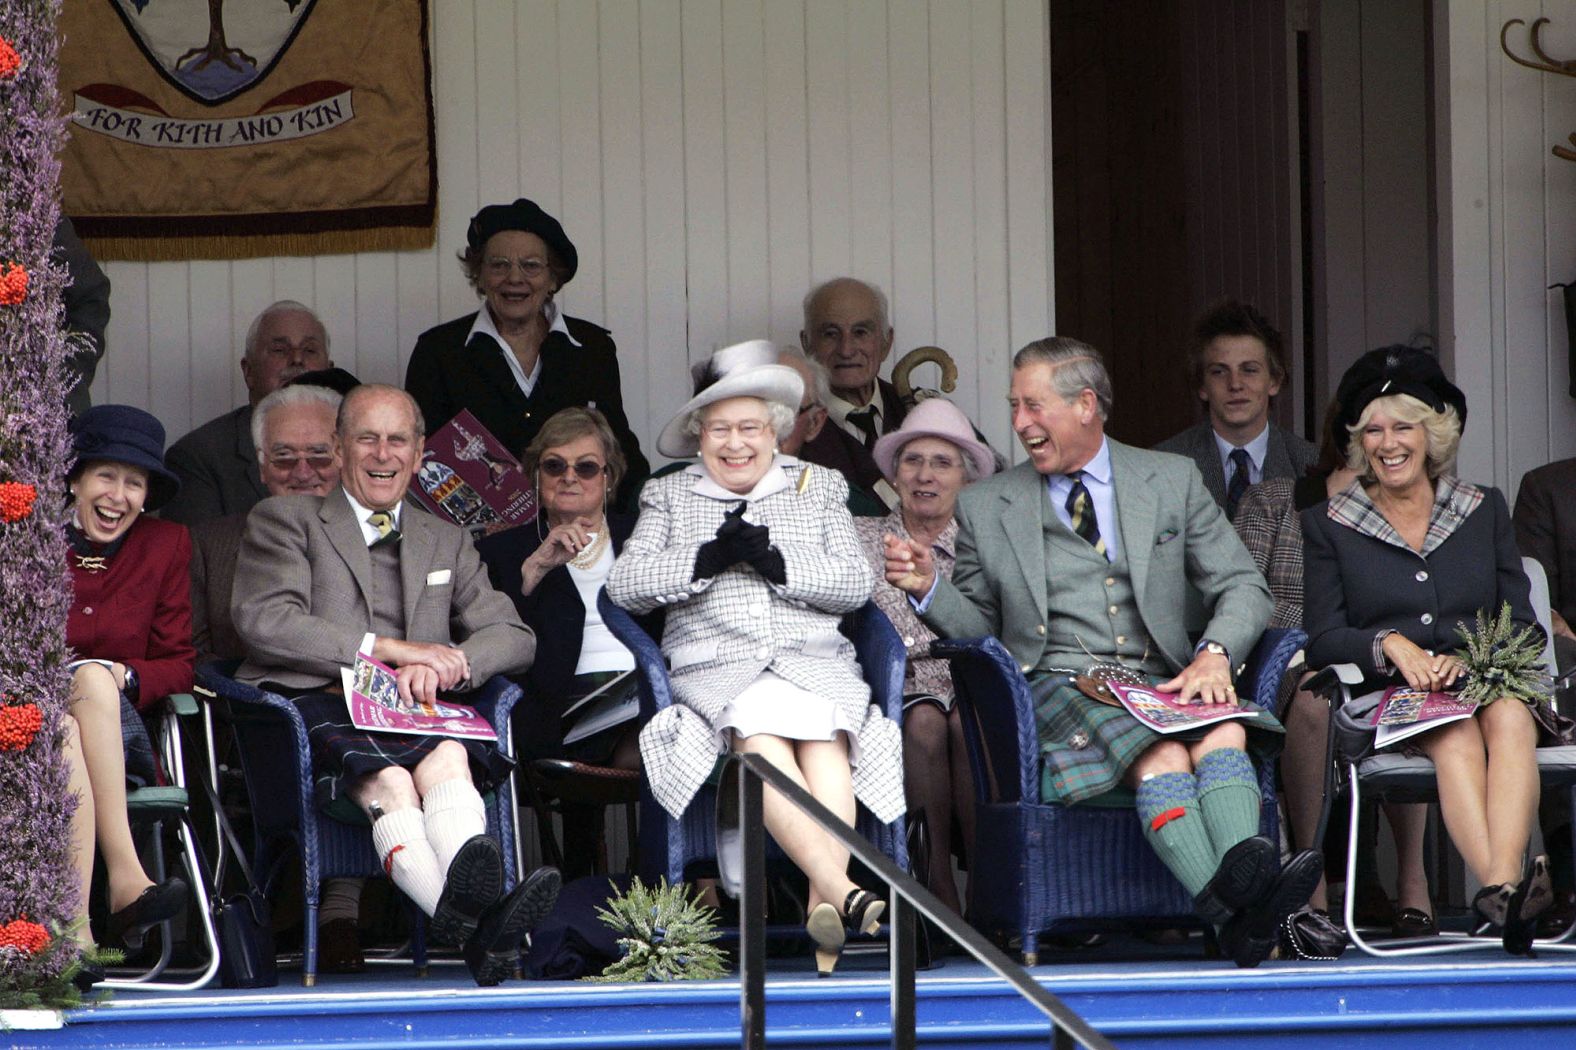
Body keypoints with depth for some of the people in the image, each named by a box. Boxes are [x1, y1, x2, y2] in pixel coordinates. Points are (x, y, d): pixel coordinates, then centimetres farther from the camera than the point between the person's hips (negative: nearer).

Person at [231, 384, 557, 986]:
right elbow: (263, 622, -2)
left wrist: (442, 664, -7)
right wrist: (386, 649, -10)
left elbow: (513, 637, 17)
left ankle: (467, 908, -66)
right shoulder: (285, 520, 17)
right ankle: (480, 927, -66)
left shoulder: (447, 543, 30)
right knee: (388, 780, -38)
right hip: (312, 707, -3)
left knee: (447, 757, -36)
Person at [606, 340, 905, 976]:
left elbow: (855, 584, 9)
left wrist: (773, 561, -6)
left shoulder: (819, 488, 23)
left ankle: (825, 925, -48)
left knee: (824, 734, -34)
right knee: (759, 736, -36)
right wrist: (708, 558, -6)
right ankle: (844, 894, -50)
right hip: (715, 666, -1)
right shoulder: (669, 496, 23)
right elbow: (625, 586, 8)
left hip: (815, 659, 1)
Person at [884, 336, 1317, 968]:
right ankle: (1231, 913, -57)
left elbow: (1242, 588, 12)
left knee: (1225, 730, -35)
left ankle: (1247, 881, -60)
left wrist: (1215, 654, -8)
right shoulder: (986, 507, 16)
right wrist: (930, 588, -3)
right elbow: (980, 628, 18)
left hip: (1162, 682, 2)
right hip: (1056, 687, -2)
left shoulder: (1172, 481, 16)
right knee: (1160, 753, -35)